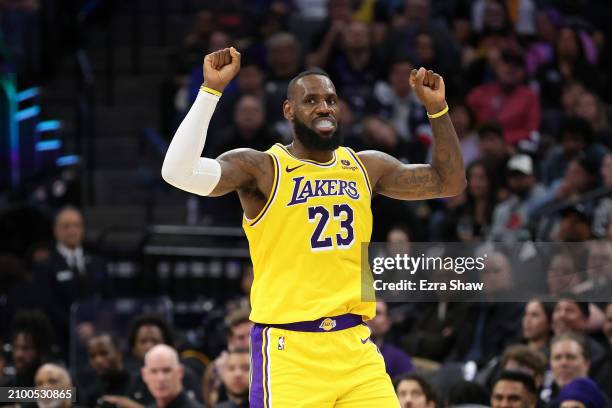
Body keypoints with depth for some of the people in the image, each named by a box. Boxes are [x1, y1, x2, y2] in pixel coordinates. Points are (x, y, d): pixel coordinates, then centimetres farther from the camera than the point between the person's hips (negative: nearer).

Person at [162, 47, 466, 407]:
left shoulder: (366, 167, 13)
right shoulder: (262, 169, -5)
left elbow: (450, 182, 18)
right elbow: (179, 172, -20)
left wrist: (437, 107, 7)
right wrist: (212, 90, -22)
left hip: (356, 347, 5)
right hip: (288, 350, -5)